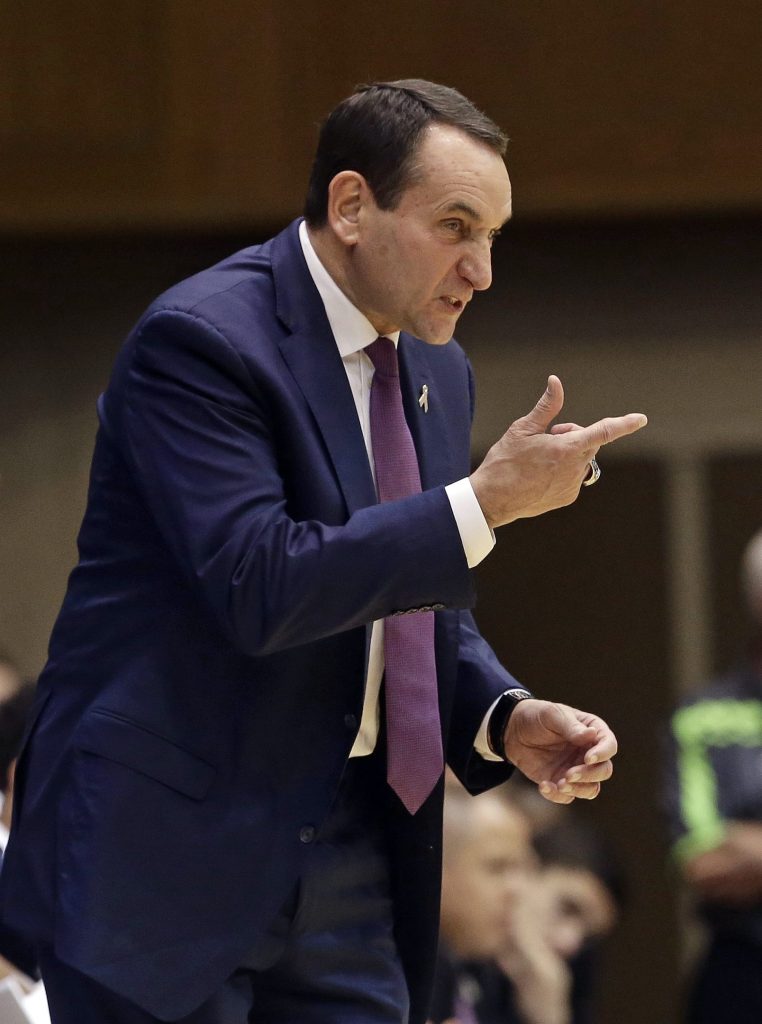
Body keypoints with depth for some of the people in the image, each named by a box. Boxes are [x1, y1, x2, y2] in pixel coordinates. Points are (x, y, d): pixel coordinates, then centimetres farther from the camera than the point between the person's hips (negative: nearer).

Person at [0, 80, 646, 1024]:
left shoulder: (434, 373, 13)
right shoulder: (203, 340, -14)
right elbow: (261, 586, -25)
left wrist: (505, 718, 1)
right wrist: (486, 501, -22)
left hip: (348, 852, 7)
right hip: (168, 839, -7)